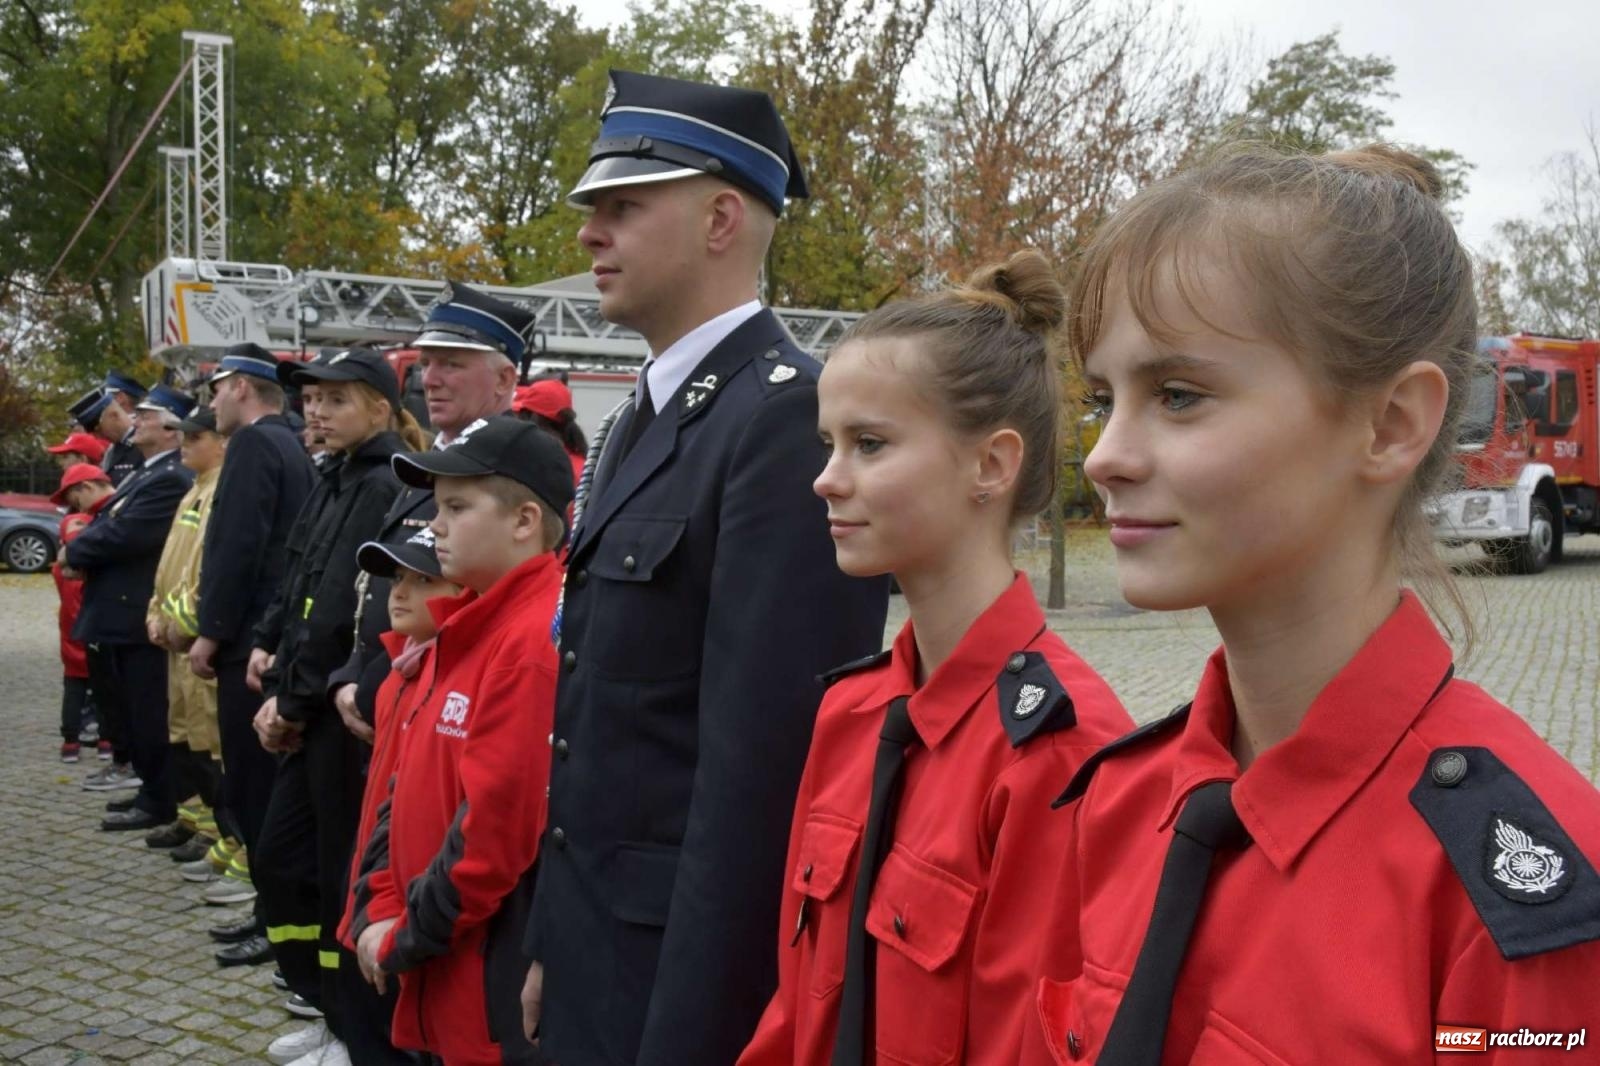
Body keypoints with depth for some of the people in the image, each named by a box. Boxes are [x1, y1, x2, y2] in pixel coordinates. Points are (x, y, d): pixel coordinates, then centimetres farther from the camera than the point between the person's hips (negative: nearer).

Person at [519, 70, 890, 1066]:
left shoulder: (793, 418, -19)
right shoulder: (646, 418, 11)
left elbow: (763, 754, -24)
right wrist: (553, 941, 14)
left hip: (698, 971, -8)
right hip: (599, 948, 9)